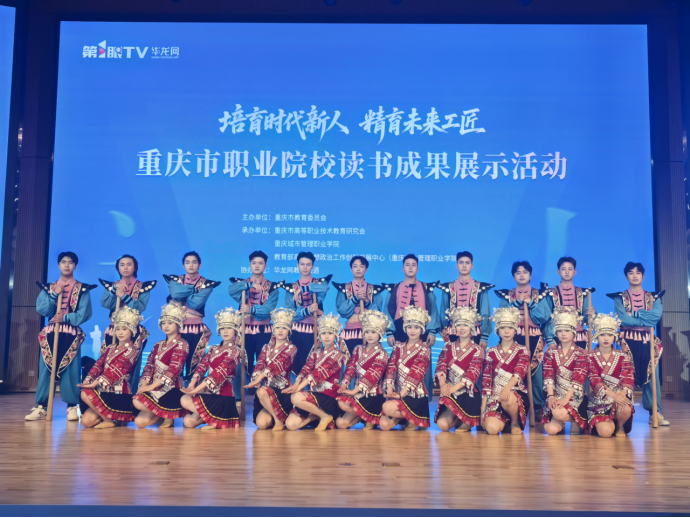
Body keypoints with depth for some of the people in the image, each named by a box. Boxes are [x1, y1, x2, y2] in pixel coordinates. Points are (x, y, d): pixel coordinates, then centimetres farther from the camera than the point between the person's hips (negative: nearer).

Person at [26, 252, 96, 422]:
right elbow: (41, 309, 0)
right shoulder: (48, 287, 12)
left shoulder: (82, 289, 4)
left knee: (71, 369, -5)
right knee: (46, 368, -1)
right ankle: (41, 406, 2)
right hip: (50, 332, 2)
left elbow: (85, 313, -5)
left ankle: (72, 407, 0)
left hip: (72, 333, -2)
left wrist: (65, 318, -16)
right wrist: (54, 294, -10)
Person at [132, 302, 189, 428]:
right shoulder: (158, 345, 18)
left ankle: (168, 416, -2)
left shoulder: (181, 344, -3)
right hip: (155, 388, 6)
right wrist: (144, 384, -9)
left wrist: (152, 386, -18)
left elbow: (173, 369, -14)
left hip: (171, 388, -6)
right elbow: (149, 366, 10)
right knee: (140, 421, -14)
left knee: (138, 402, -26)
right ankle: (164, 413, 12)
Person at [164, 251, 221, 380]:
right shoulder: (175, 280, 10)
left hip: (197, 329, -2)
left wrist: (182, 294, -3)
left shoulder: (207, 283, 3)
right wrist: (194, 289, -8)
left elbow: (197, 302, -12)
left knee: (194, 363, -1)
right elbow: (175, 294, -12)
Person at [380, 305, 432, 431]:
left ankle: (413, 419, -2)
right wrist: (389, 388, -14)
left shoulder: (424, 349, -3)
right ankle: (403, 417, 15)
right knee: (384, 424, -15)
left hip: (415, 395, -5)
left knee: (388, 408, -30)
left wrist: (402, 393, -23)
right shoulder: (398, 346, 12)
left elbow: (416, 374, -13)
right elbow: (391, 368, 3)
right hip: (398, 393, 5)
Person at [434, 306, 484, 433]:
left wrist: (454, 388, -21)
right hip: (449, 391, 3)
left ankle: (466, 423, 11)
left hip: (467, 393, -3)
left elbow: (472, 374, -11)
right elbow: (440, 366, 0)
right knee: (442, 424, -15)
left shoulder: (477, 350, -1)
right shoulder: (448, 347, 12)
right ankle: (459, 420, 16)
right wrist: (442, 384, -20)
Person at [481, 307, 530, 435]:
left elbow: (519, 373, -16)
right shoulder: (491, 352, 9)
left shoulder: (522, 351, 3)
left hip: (517, 394, -1)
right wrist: (482, 410, 1)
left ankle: (515, 423, -5)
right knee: (492, 428, -27)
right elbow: (486, 381, 6)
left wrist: (507, 388, -37)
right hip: (495, 397, 1)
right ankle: (505, 422, 11)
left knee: (508, 399, -38)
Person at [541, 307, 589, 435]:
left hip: (574, 396, -3)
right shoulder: (551, 352, 7)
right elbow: (548, 376, 0)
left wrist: (566, 398, -21)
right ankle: (562, 423, 20)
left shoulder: (580, 354, -2)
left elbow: (578, 379, -11)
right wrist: (551, 396, -14)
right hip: (556, 394, 3)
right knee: (551, 429, -17)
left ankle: (575, 421, 3)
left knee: (558, 413, -33)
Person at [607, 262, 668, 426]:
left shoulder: (653, 297, 13)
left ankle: (655, 412, 5)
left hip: (648, 340, 2)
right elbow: (622, 318, -10)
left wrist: (633, 314, -11)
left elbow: (657, 314, -7)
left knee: (651, 374, -2)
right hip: (627, 340, -2)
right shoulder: (619, 297, 6)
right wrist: (645, 319, -7)